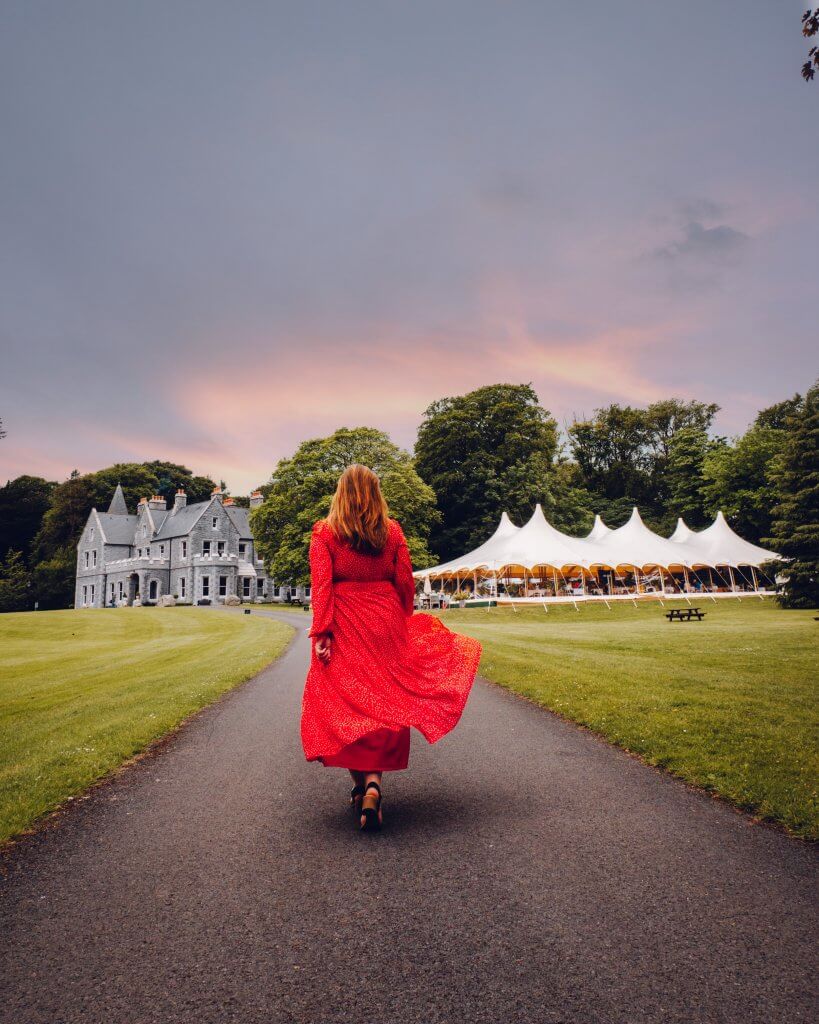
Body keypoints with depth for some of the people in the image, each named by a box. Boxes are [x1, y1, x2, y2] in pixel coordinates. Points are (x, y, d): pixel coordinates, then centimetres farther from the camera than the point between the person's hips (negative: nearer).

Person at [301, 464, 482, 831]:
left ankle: (359, 786, 14)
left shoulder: (324, 532, -1)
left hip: (344, 628, -1)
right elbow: (405, 584, 4)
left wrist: (321, 632, -11)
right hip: (386, 626, 2)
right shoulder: (392, 531, 4)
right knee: (383, 702, 7)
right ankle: (373, 784, -6)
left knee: (345, 704, 9)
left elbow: (321, 585, -10)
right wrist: (401, 623, 18)